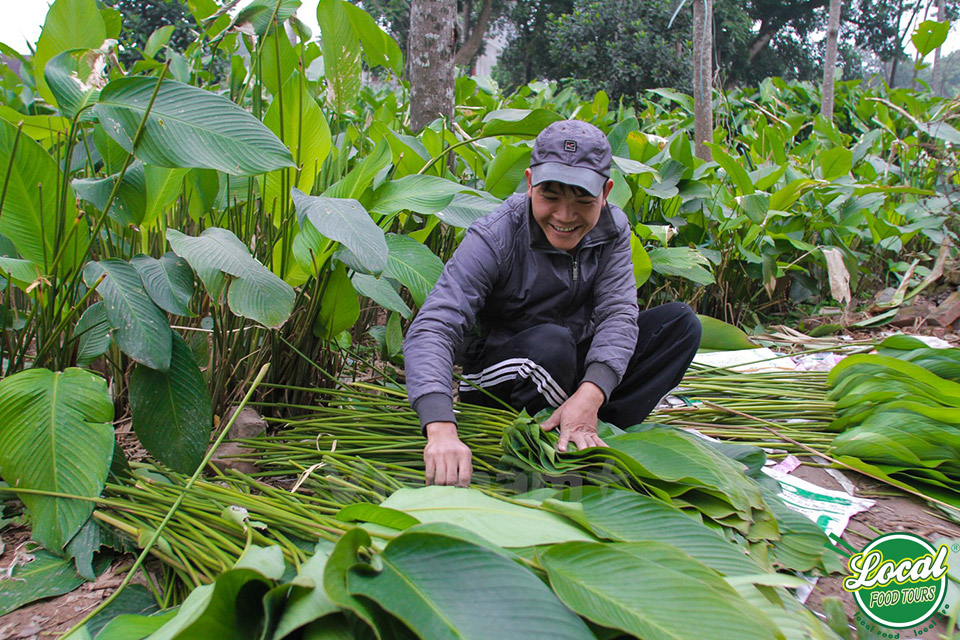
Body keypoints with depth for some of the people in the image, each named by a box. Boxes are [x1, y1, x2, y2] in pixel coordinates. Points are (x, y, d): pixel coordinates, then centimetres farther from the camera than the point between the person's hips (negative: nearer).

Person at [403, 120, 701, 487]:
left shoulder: (611, 229, -7)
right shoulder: (493, 239, -23)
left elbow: (618, 314, -18)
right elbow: (432, 329, -33)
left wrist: (590, 395, -37)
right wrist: (441, 429, -51)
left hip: (581, 370, 5)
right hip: (498, 377, -5)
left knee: (680, 321, -11)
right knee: (552, 342, -37)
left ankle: (595, 433, -18)